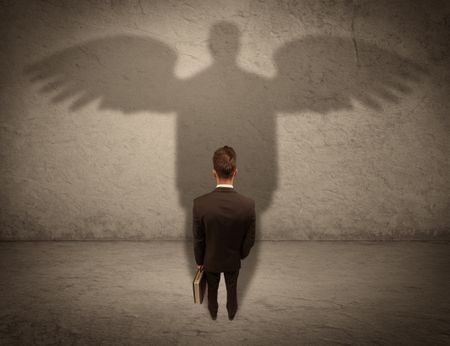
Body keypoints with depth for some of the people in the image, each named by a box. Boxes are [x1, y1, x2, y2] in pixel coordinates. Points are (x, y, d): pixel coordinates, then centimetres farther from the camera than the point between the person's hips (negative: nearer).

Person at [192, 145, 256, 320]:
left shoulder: (200, 203, -31)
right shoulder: (248, 204, -29)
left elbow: (198, 239, -16)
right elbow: (250, 239, -13)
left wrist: (199, 261, 3)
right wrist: (241, 255, 8)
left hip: (211, 260, 0)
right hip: (233, 260, 0)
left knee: (212, 289, 29)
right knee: (232, 288, 29)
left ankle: (213, 312, 54)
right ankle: (231, 312, 54)